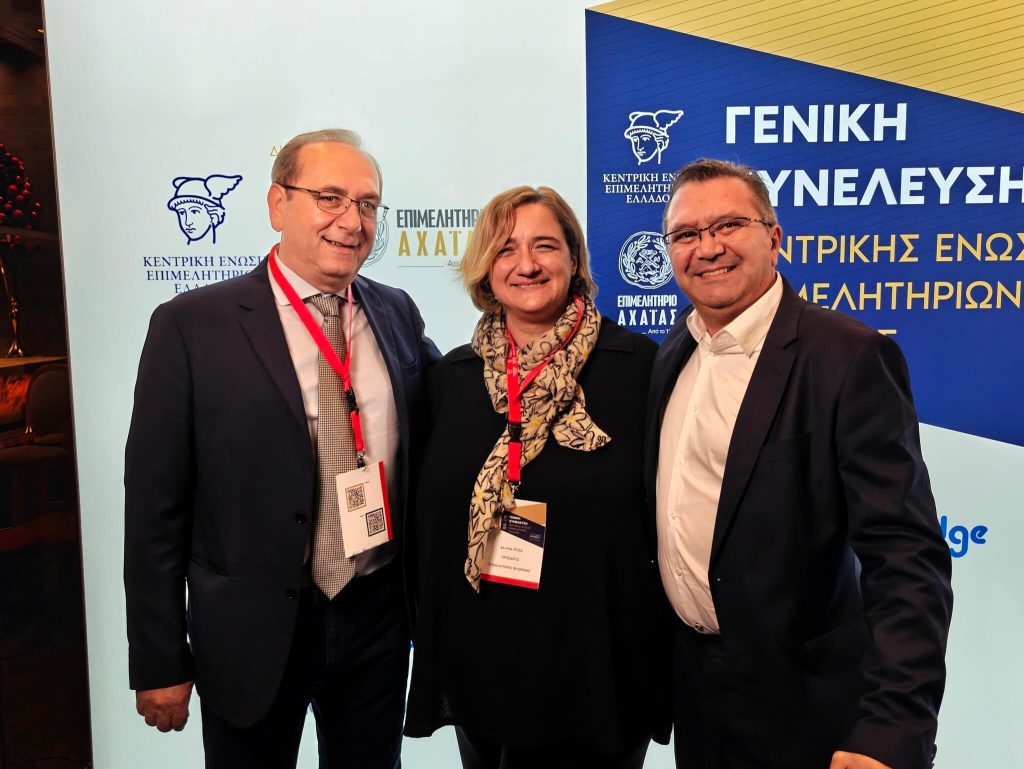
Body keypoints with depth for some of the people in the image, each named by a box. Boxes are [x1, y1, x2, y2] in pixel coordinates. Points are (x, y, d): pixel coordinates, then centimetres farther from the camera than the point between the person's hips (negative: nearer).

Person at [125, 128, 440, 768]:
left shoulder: (398, 312, 2)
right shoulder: (191, 325, -11)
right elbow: (154, 505, -8)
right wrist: (159, 664, -6)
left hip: (378, 615, 4)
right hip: (254, 629, -3)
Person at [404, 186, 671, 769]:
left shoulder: (640, 366, -10)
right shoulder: (453, 376, 2)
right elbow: (429, 524, 7)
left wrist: (662, 656, -6)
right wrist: (431, 650, 9)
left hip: (600, 674, -3)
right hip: (477, 672, 4)